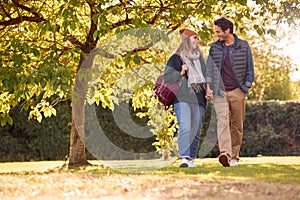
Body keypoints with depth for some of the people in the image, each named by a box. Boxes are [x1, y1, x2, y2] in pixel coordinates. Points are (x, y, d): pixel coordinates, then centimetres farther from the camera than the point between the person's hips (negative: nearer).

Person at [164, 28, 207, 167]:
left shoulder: (199, 58, 23)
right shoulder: (176, 58, 6)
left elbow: (205, 76, 31)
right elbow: (166, 77, 1)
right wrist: (180, 73, -13)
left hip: (199, 99, 5)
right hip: (182, 98, -5)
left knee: (195, 130, 2)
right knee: (185, 127, -20)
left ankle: (191, 158, 7)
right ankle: (184, 157, -26)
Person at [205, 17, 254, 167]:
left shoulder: (243, 46, 6)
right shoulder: (214, 47, 10)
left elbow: (249, 69, 9)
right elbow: (209, 68, 14)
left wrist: (246, 87, 1)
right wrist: (208, 87, 4)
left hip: (237, 92, 0)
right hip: (219, 91, 0)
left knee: (237, 125, 5)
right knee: (222, 121, -18)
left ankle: (234, 156, 15)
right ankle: (225, 153, -32)